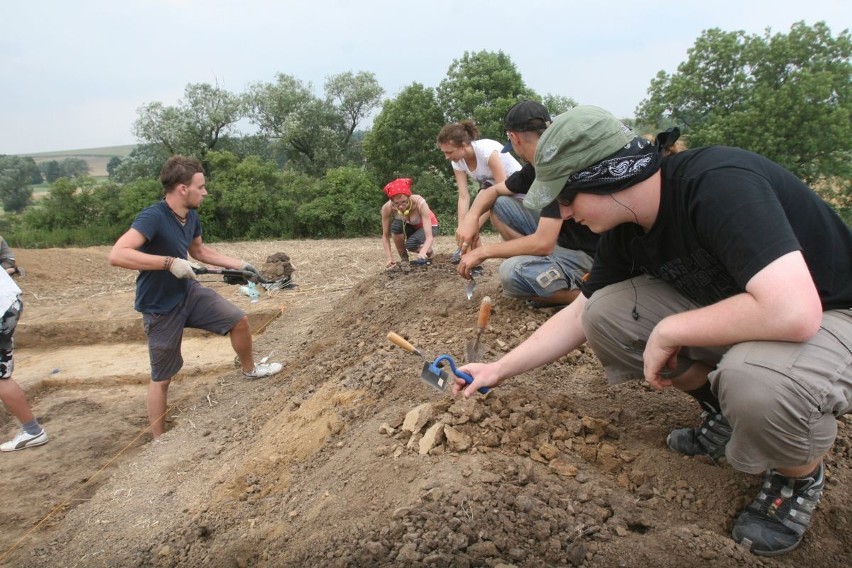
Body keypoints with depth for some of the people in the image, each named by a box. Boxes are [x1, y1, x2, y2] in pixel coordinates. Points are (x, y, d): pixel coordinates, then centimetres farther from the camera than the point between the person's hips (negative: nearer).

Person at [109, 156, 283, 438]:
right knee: (161, 377, 6)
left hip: (189, 291, 7)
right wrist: (170, 262, -39)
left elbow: (200, 250, 17)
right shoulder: (153, 217, -27)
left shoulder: (191, 216, -3)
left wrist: (241, 265, 13)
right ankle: (158, 441, 24)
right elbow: (117, 255, -39)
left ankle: (249, 369, 34)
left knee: (239, 320, 6)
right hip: (160, 308, -6)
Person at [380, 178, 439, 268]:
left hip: (428, 226, -3)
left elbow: (429, 237, -40)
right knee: (396, 226, -31)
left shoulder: (419, 203, -37)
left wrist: (423, 252, -60)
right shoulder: (387, 208, -30)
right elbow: (385, 236, -19)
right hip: (409, 226, 3)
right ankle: (404, 259, -8)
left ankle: (429, 252, 2)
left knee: (410, 244, -32)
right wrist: (389, 258, -32)